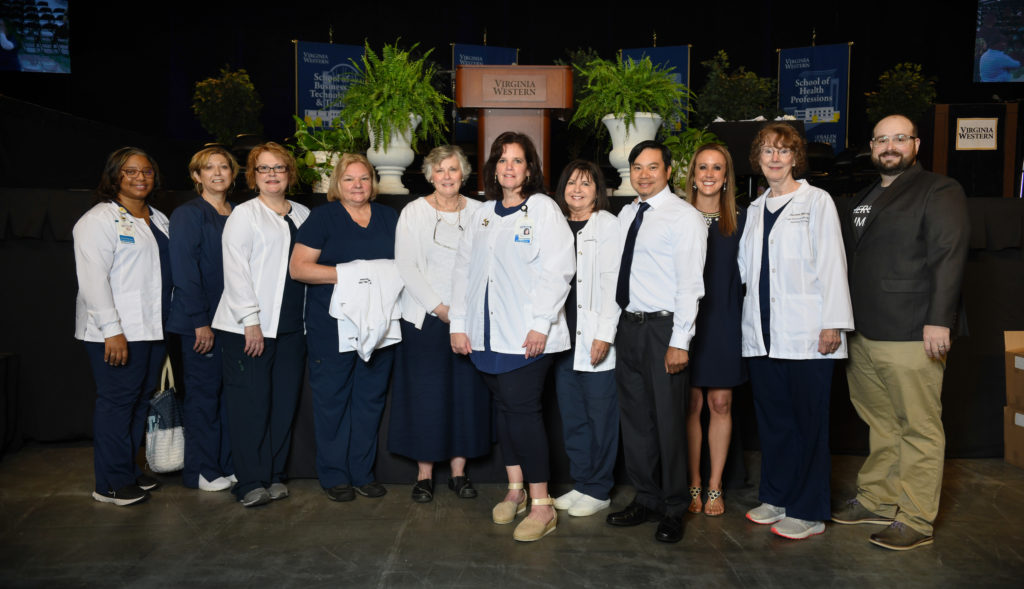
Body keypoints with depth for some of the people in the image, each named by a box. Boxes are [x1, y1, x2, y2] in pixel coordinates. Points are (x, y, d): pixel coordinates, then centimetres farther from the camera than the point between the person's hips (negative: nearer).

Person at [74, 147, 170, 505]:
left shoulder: (159, 220, 18)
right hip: (118, 332, -7)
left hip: (153, 329, 7)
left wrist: (169, 322, 15)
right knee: (117, 402, -4)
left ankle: (128, 470, 23)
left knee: (141, 401, 11)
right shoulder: (100, 219, -6)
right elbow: (93, 278, -14)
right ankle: (111, 484, 6)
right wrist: (111, 330, -20)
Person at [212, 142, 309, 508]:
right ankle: (251, 482, 6)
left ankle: (274, 475, 18)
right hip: (249, 327, -5)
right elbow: (236, 271, -7)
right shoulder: (244, 214, 0)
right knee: (251, 403, -3)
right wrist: (251, 321, -14)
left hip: (291, 326, 5)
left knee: (284, 401, 6)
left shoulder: (303, 215, 15)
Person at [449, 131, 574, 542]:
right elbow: (463, 268, 14)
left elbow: (558, 270, -9)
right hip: (487, 333, 5)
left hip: (527, 334, -5)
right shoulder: (482, 214, 16)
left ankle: (542, 506, 0)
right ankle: (514, 491, 24)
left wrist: (541, 324, -15)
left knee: (523, 410, -9)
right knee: (504, 408, 11)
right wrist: (458, 323, 7)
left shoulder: (543, 209, -1)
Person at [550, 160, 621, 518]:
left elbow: (612, 282, -9)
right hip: (564, 337, 6)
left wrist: (604, 334, -14)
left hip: (595, 339, -6)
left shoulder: (608, 225, -2)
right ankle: (581, 484, 24)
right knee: (571, 416, 11)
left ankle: (598, 491, 13)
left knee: (600, 416, 1)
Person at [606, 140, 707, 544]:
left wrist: (680, 341, -18)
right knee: (635, 418, 13)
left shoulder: (684, 217, -7)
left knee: (668, 420, 1)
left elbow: (690, 283, -13)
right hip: (629, 325, 7)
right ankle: (646, 500, 28)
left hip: (663, 329, -7)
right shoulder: (626, 215, 14)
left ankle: (673, 511, 17)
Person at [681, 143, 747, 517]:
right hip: (687, 319, -1)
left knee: (721, 403, 5)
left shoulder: (739, 221, 7)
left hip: (724, 322, 1)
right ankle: (693, 485, 17)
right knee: (691, 405, 4)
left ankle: (714, 487, 17)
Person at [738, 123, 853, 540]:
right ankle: (776, 497, 24)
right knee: (772, 419, 11)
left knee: (808, 423, 1)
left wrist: (833, 324, -12)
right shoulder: (755, 209, 16)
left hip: (806, 334, -5)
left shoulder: (816, 201, 1)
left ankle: (809, 512, 11)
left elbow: (831, 264, -5)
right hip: (763, 334, 5)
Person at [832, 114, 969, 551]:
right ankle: (875, 501, 24)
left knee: (919, 429, -1)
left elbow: (948, 256, -11)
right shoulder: (862, 200, 21)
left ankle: (915, 521, 7)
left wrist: (939, 320, -18)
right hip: (863, 335, 7)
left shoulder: (939, 191, -1)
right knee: (881, 424, 14)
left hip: (911, 336, -7)